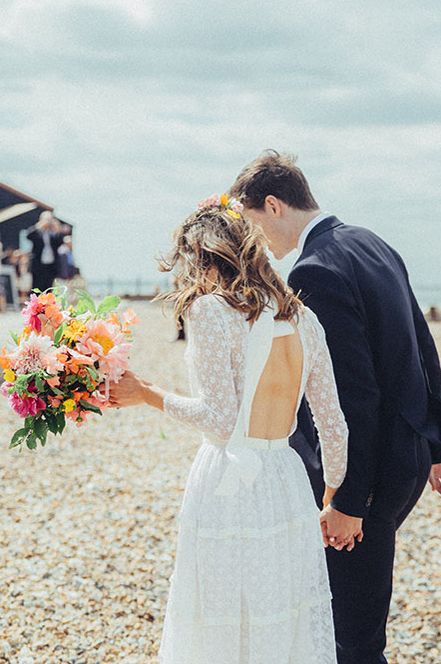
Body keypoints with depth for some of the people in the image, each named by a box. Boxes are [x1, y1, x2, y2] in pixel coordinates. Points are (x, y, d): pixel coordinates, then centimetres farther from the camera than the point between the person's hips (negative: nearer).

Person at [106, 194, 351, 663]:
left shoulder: (210, 310, -11)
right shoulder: (302, 317, 7)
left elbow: (219, 421, -15)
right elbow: (333, 425, 10)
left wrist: (146, 395, -3)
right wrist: (336, 496, 23)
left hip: (228, 489, -6)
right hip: (288, 489, 6)